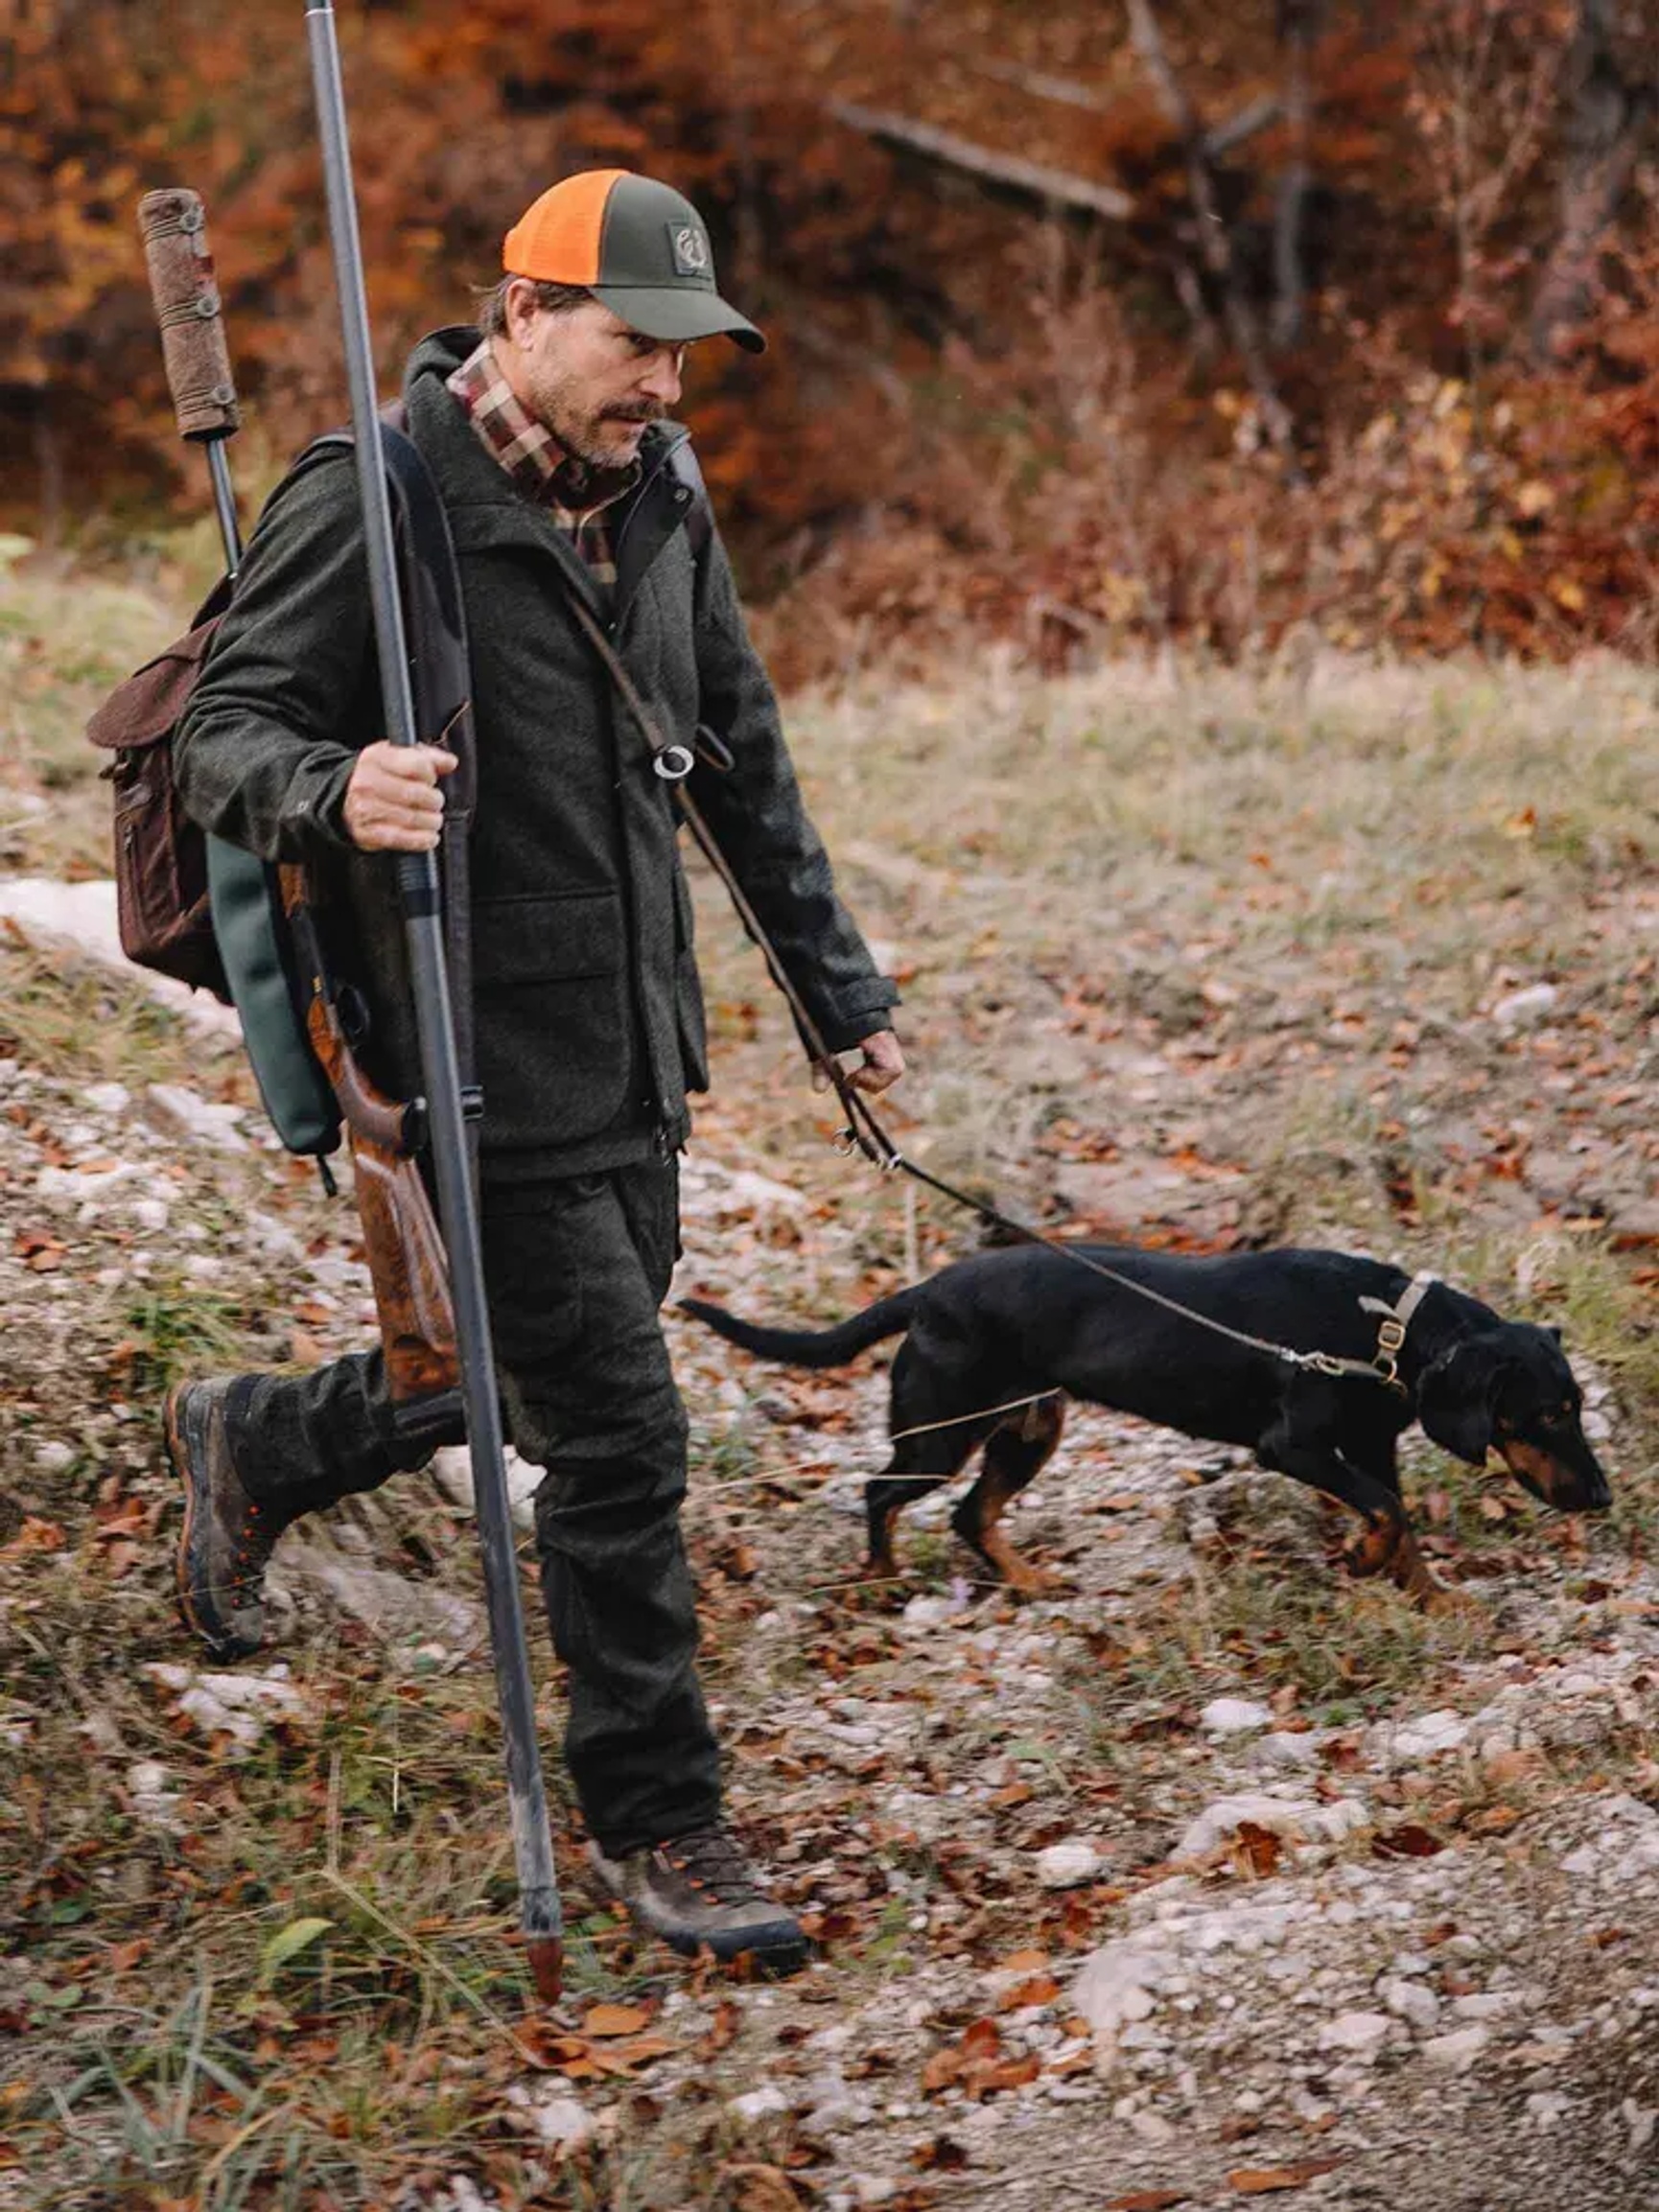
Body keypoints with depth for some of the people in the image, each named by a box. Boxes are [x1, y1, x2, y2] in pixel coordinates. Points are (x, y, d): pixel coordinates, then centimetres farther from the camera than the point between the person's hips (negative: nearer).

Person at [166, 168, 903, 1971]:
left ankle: (256, 1444, 47)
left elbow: (742, 759, 17)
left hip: (638, 1051, 8)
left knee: (546, 1380, 21)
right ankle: (655, 1827, 12)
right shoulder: (374, 505, -15)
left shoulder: (660, 496, 8)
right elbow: (224, 734, -14)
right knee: (617, 1434, -5)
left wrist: (836, 987, 17)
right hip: (487, 1065, -8)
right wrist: (330, 795, -37)